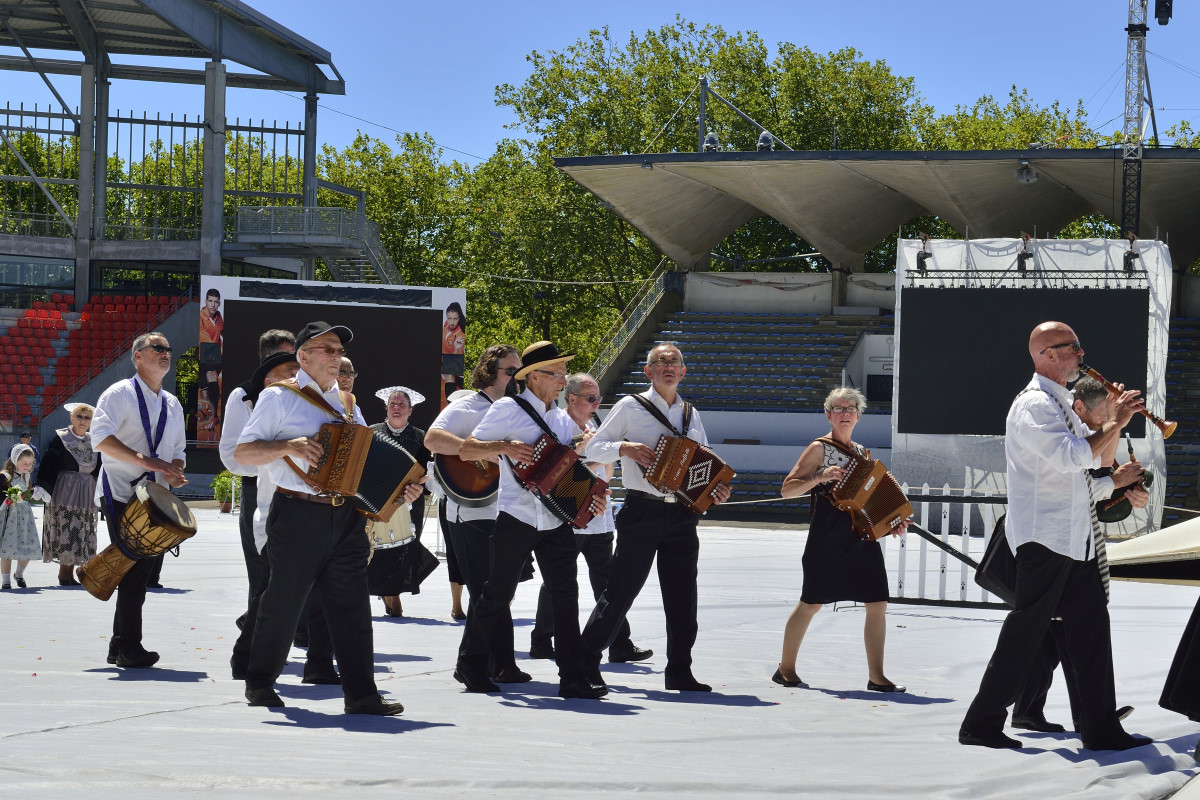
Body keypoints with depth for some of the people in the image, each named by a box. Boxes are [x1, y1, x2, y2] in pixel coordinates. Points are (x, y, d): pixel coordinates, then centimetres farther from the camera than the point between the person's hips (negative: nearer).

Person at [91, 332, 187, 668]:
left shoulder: (172, 405, 17)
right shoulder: (121, 394, -5)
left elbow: (178, 449, 24)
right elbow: (101, 437, -19)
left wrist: (174, 473, 0)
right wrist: (144, 460, -29)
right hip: (121, 494, -7)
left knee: (142, 568, 8)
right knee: (134, 567, -14)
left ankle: (120, 647, 16)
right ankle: (129, 647, -12)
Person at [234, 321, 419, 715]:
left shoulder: (347, 404, 19)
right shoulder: (278, 398, 1)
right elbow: (242, 453, -2)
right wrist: (288, 446, -18)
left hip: (345, 516, 5)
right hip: (297, 515, -5)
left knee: (352, 607, -1)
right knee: (282, 603, 4)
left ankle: (361, 694, -2)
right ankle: (260, 683, 19)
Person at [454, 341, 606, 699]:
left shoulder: (564, 420, 15)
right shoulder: (508, 410, -3)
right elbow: (466, 450, -4)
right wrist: (504, 447, -21)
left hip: (556, 520, 5)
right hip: (517, 518, -5)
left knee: (566, 593, -4)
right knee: (498, 594, 3)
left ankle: (572, 677, -3)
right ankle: (471, 665, 20)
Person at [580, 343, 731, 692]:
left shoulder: (691, 414, 15)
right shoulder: (630, 407, 1)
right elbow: (593, 448, 1)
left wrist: (716, 488, 4)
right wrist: (624, 448, -17)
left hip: (682, 515, 5)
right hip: (641, 512, -5)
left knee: (682, 598, 4)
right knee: (621, 591, -4)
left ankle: (679, 671, 10)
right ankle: (587, 660, 6)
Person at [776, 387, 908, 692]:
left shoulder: (862, 452, 17)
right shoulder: (819, 449, -1)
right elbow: (787, 489, -5)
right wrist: (820, 478, -20)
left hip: (863, 535, 6)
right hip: (828, 537, -6)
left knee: (877, 604, -2)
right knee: (811, 603, 0)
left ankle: (876, 676, 2)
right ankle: (786, 669, 14)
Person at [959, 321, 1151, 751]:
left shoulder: (1060, 405, 19)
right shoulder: (1034, 405, -14)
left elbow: (1090, 454, 21)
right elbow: (1073, 456, -25)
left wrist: (1114, 418, 7)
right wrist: (1115, 423, -15)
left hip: (1075, 538, 10)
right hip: (1044, 535, -10)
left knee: (1090, 628, 6)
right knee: (1025, 633, -7)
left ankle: (1101, 728, 8)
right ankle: (982, 724, -1)